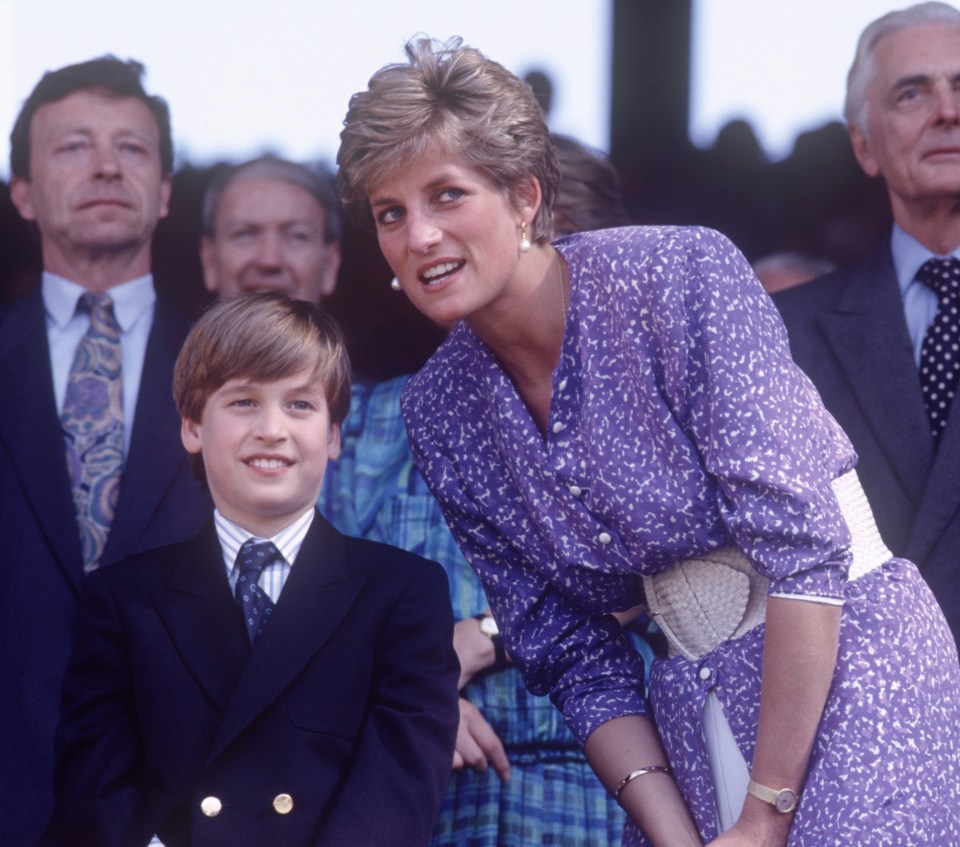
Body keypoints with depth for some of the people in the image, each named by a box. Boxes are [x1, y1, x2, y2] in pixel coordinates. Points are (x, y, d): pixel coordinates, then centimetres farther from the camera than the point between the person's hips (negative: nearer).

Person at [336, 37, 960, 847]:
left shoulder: (681, 274, -15)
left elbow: (803, 542, -19)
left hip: (848, 664, -5)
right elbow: (575, 656, 4)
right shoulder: (439, 410, 2)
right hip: (689, 708, 5)